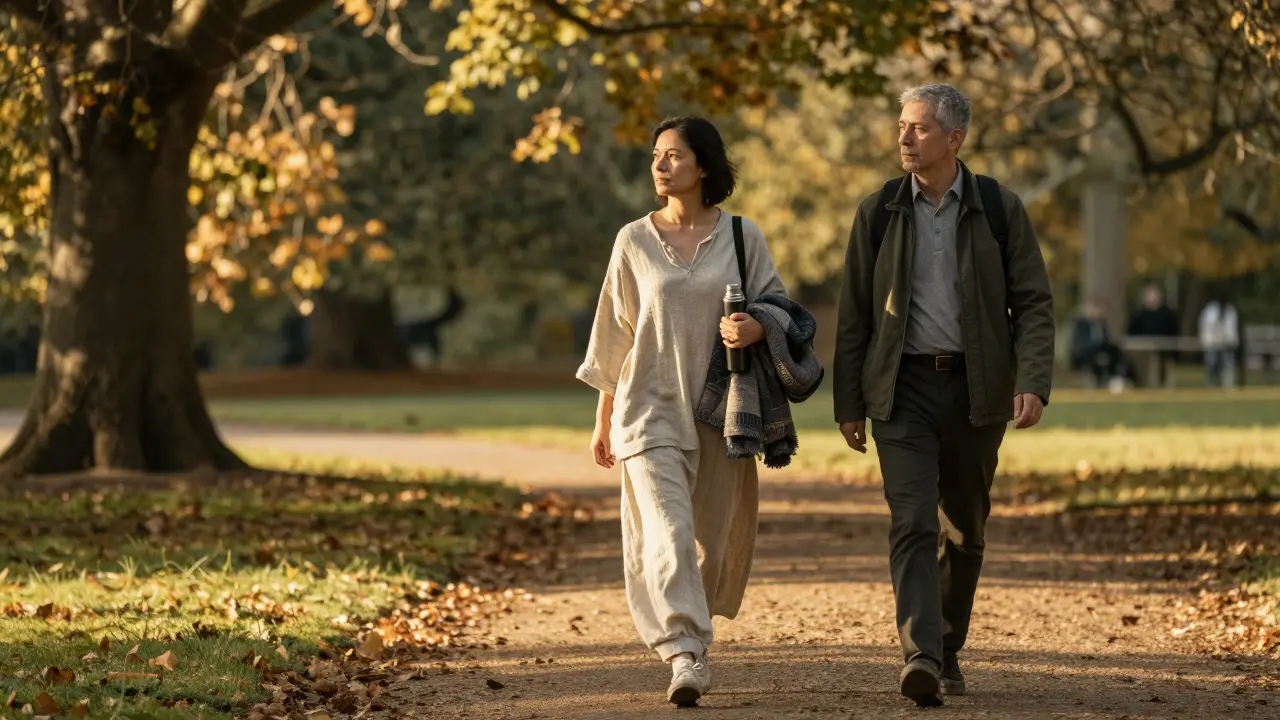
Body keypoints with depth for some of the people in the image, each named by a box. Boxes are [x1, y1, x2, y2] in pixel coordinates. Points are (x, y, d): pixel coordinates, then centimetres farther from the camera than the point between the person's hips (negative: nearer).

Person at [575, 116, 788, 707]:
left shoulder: (742, 237, 3)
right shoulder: (634, 241, 5)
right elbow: (614, 332, 11)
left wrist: (756, 327, -18)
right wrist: (602, 420, 13)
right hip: (650, 408, -1)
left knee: (712, 537, 6)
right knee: (666, 530, -17)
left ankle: (690, 635, 28)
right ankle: (686, 656, -25)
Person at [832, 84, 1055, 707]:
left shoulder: (999, 209, 2)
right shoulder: (878, 212, 5)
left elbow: (1033, 303, 0)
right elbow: (854, 315, 8)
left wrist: (1033, 384, -14)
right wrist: (848, 404, 5)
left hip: (975, 388, 1)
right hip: (903, 387, -1)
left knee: (964, 530, 9)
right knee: (912, 523, -14)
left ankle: (947, 650, 24)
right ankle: (920, 657, -24)